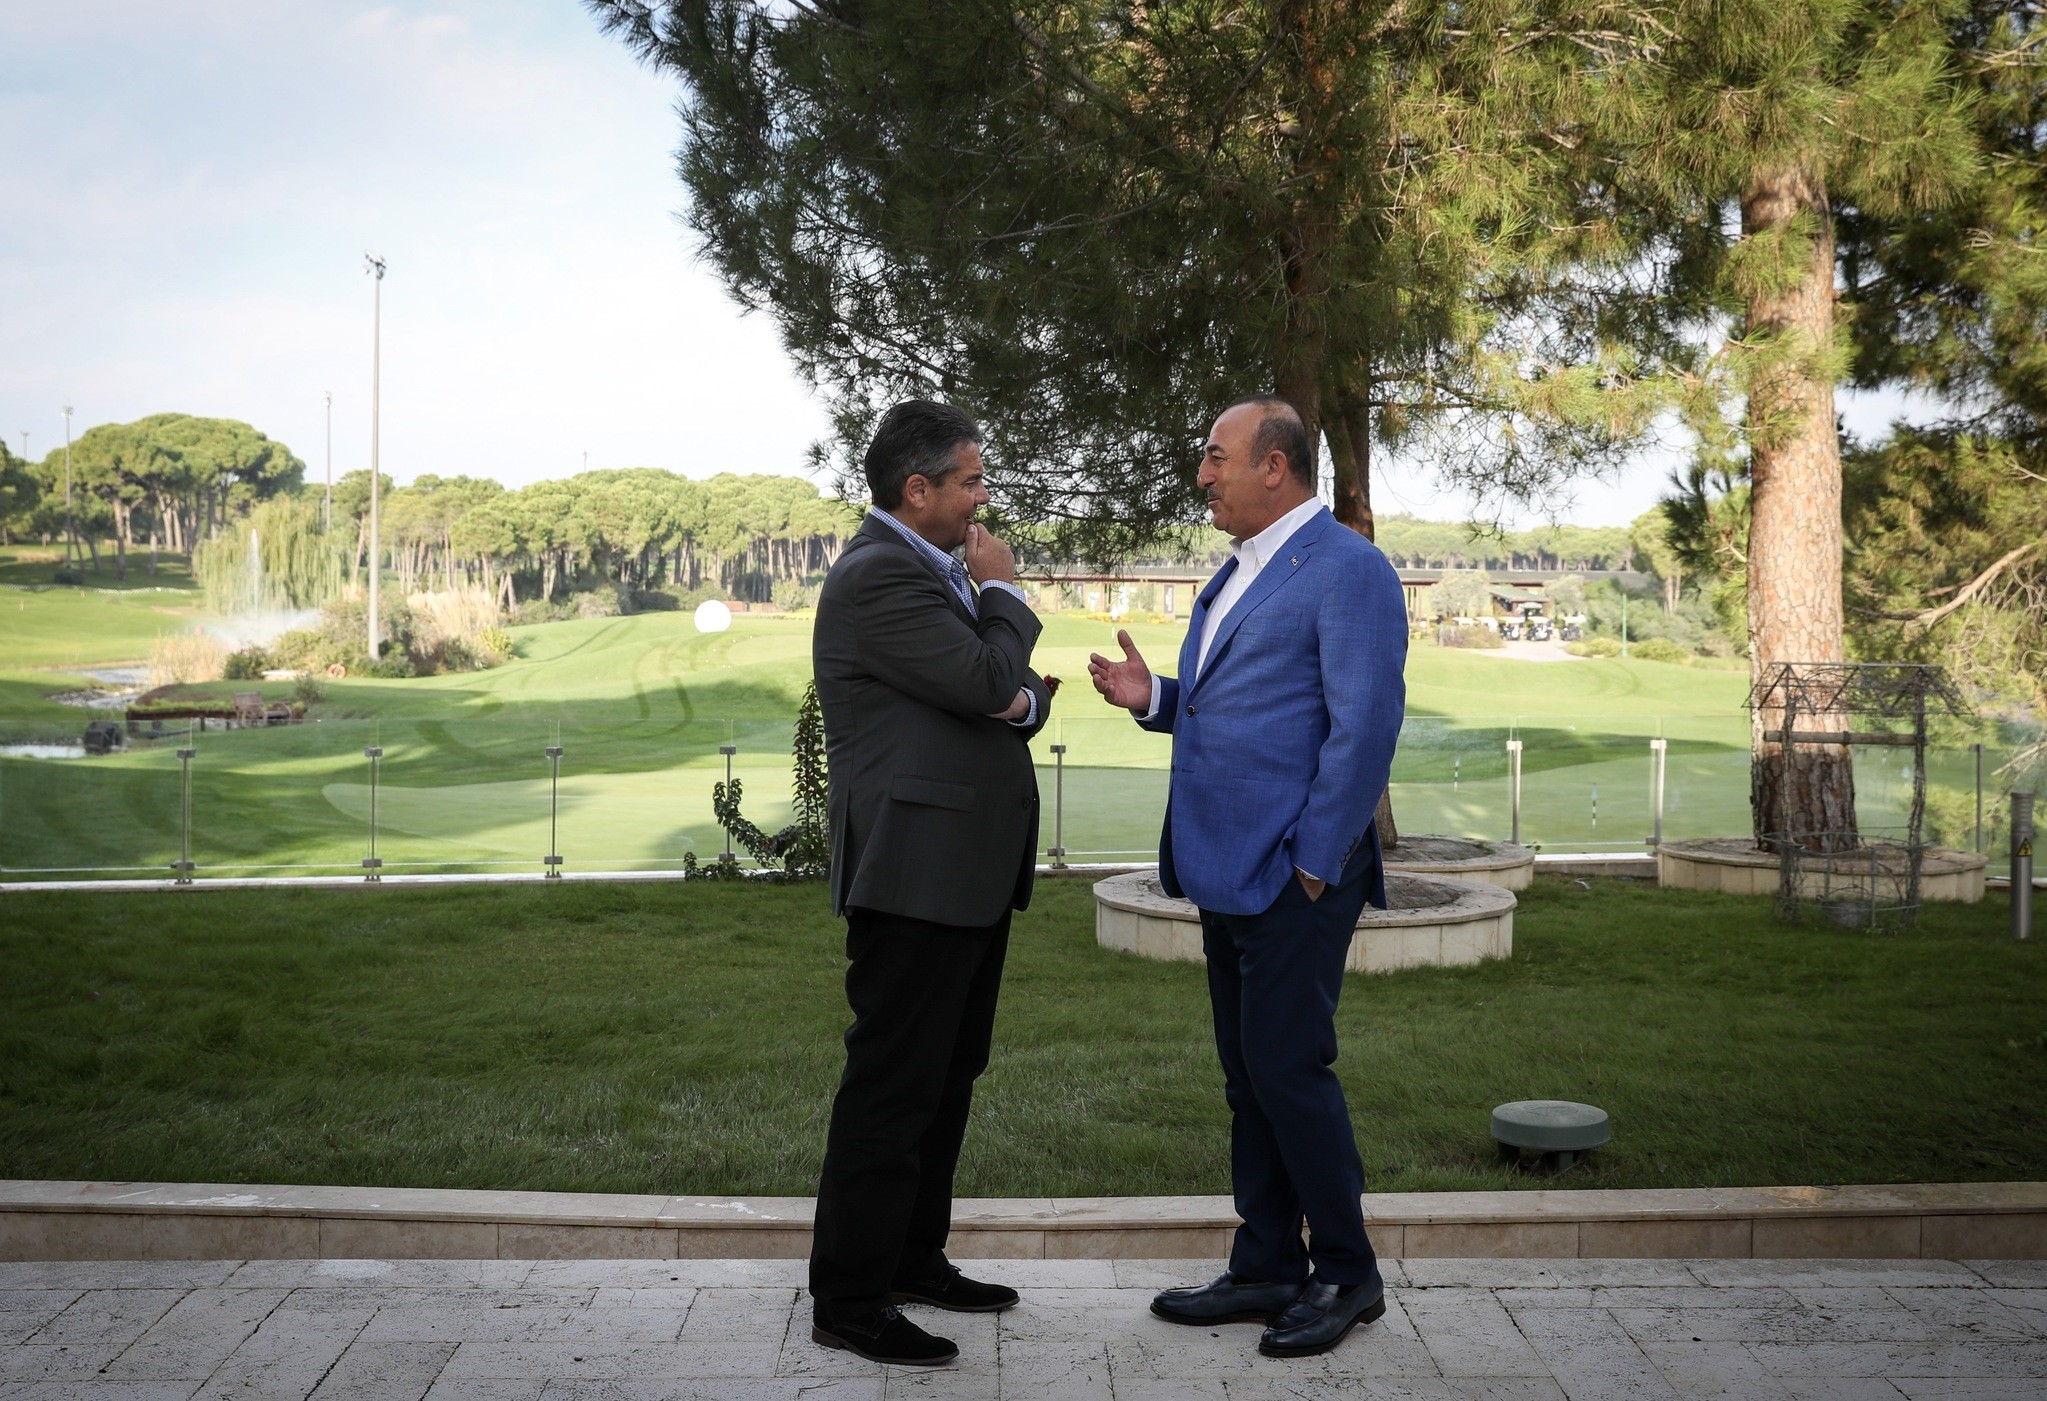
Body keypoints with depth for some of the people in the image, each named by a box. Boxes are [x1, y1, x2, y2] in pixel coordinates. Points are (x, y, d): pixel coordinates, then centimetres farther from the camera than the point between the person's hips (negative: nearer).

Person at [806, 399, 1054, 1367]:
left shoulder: (938, 572, 17)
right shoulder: (877, 576, -15)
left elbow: (1012, 692, 16)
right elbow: (984, 680, -21)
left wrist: (1024, 696, -8)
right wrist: (1004, 594, -4)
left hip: (972, 873, 10)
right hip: (917, 873, -10)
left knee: (947, 1079, 17)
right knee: (891, 1086, -5)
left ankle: (914, 1260, 30)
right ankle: (848, 1299, 4)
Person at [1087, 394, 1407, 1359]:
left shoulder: (1347, 570, -11)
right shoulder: (1237, 573, 18)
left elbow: (1365, 725, -17)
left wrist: (1313, 862, -17)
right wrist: (1153, 697, 5)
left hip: (1296, 875, -9)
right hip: (1230, 872, 9)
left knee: (1288, 1069, -5)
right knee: (1247, 1079, 14)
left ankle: (1348, 1277, 12)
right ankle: (1267, 1270, 25)